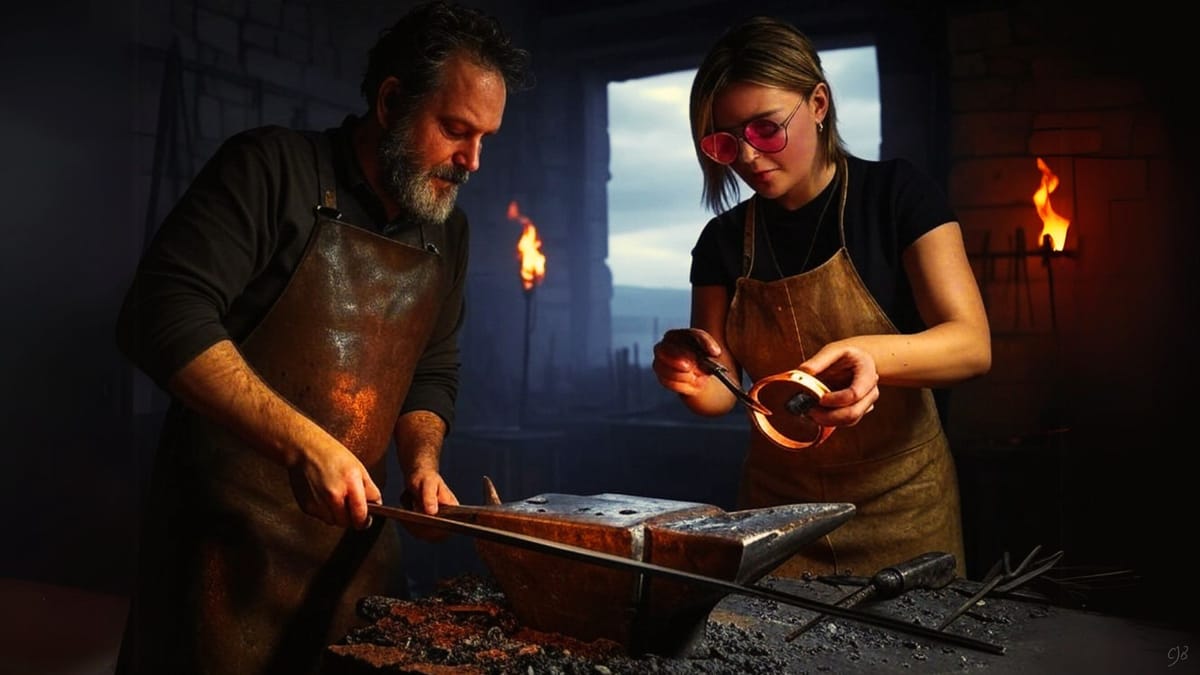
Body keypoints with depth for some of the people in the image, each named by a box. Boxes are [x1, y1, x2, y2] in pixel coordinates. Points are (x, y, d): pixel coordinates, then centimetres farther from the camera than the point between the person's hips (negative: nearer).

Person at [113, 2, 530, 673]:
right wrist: (300, 443, -25)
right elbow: (164, 315, -19)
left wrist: (422, 462, -2)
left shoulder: (447, 229, 8)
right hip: (229, 526, -5)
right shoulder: (272, 167, -10)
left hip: (355, 526, 6)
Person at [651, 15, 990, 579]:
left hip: (898, 503, -2)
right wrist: (694, 382, -21)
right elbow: (723, 392, 2)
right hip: (776, 502, 3)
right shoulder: (722, 241, 0)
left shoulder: (896, 194, -9)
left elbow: (972, 344, -18)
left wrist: (871, 355, -37)